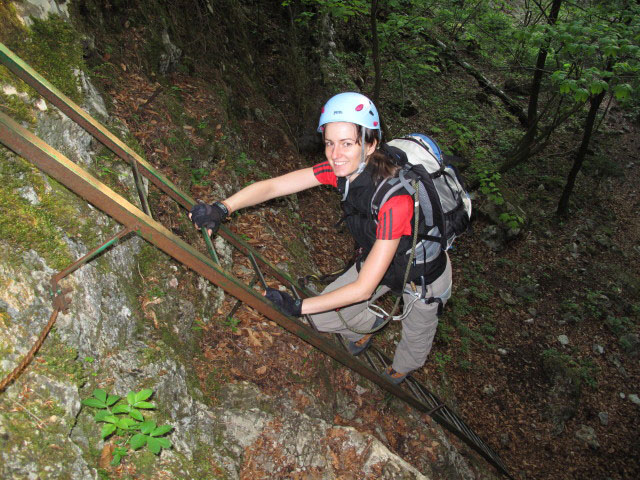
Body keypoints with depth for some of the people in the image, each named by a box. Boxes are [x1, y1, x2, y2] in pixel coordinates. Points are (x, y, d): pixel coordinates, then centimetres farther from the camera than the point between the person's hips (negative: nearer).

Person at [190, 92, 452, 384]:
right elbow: (272, 186, -23)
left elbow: (364, 288, -38)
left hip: (424, 277, -5)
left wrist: (300, 306, -35)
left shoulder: (393, 199, -42)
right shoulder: (341, 169, -24)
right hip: (375, 258, 5)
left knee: (415, 342, 22)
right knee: (322, 317, 5)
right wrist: (223, 208, -39)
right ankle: (368, 325, 39)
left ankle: (397, 374, 61)